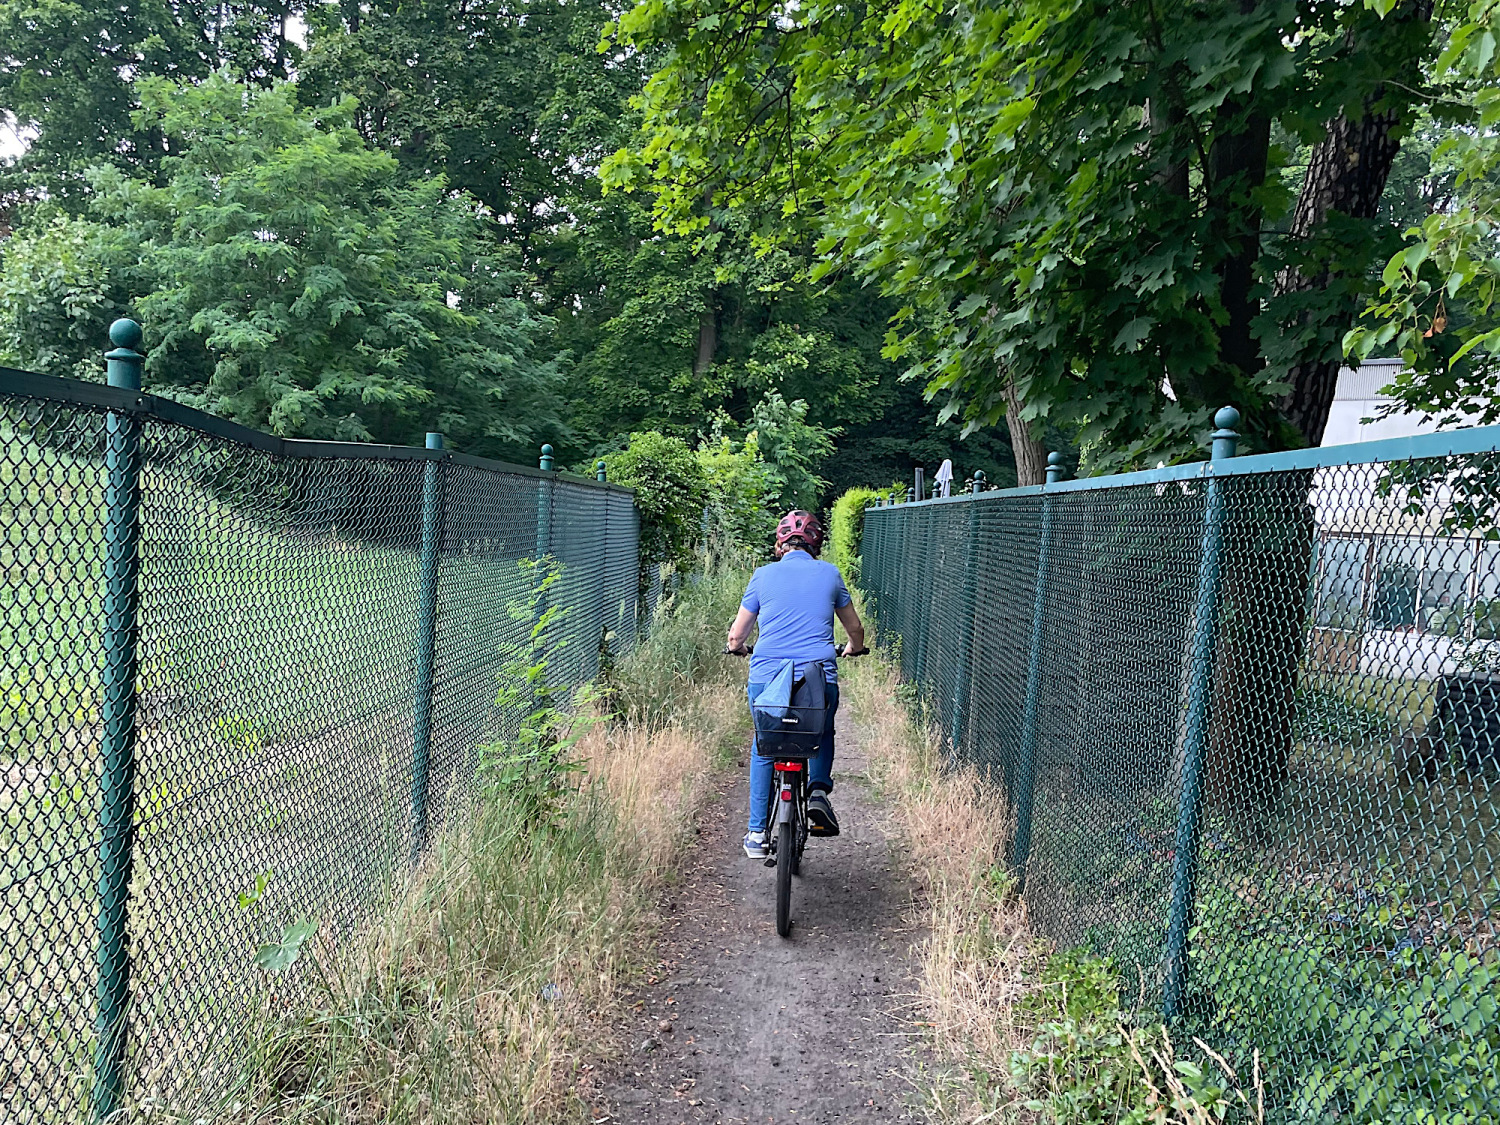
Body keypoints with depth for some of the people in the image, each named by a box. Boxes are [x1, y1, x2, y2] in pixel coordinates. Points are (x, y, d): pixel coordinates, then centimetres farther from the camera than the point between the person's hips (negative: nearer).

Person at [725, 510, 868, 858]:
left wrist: (734, 646, 38)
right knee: (823, 735, 31)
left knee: (763, 749, 23)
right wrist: (854, 647, 46)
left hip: (767, 679, 0)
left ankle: (757, 833, 22)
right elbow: (855, 628, 23)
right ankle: (818, 790, 6)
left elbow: (736, 635, 14)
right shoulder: (830, 574, 10)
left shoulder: (764, 575, 8)